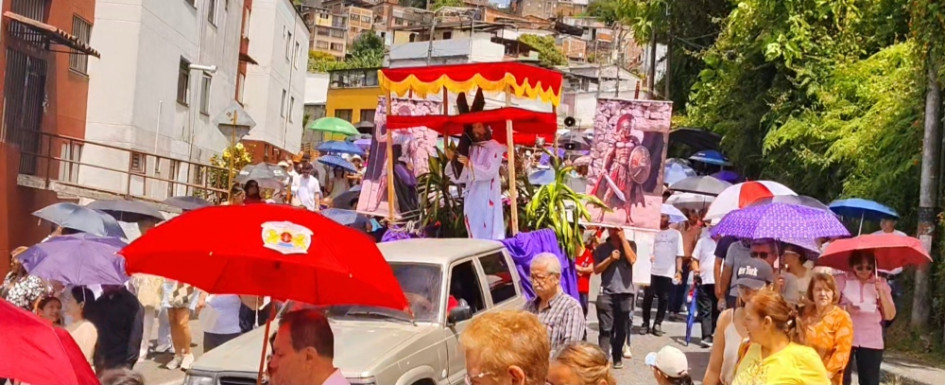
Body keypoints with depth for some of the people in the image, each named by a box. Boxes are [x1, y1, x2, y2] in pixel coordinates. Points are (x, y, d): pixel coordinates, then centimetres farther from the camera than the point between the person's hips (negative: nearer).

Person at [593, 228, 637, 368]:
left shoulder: (629, 245, 8)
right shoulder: (602, 248, 7)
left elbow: (632, 260, -11)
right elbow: (596, 269, 2)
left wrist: (623, 239, -9)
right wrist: (610, 258, -12)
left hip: (625, 293, 1)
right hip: (607, 293, -1)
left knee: (622, 328, 9)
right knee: (606, 328, -8)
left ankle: (617, 358, 22)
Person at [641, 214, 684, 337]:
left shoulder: (676, 234, 7)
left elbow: (679, 255, 4)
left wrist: (679, 271, -6)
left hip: (668, 272, 0)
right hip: (652, 271, 0)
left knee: (664, 299, 2)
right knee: (648, 297, -2)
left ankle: (657, 324, 9)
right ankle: (645, 324, 7)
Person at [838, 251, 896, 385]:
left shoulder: (881, 284, 6)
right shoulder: (842, 280, 0)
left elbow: (890, 315, 0)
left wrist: (881, 292, -12)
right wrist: (845, 309, -21)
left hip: (872, 342, 2)